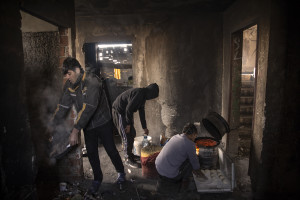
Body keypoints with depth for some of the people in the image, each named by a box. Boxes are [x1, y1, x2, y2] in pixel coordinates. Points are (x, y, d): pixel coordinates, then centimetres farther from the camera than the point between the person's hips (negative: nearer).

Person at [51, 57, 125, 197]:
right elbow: (63, 106, 0)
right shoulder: (69, 85, -4)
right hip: (87, 125, 6)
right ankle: (97, 179, 33)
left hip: (102, 122, -6)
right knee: (91, 153, 12)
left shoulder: (92, 82, -27)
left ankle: (121, 172, 32)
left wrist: (75, 130, -38)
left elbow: (88, 108, -35)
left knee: (110, 149, 6)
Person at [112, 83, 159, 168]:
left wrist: (144, 127, 20)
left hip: (125, 112, 10)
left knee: (132, 134, 15)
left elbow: (142, 112, 16)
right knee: (127, 136, -5)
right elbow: (129, 109, -26)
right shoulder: (139, 93, -23)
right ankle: (128, 159, 7)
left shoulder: (143, 95, 10)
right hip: (119, 111, -10)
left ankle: (129, 154, 30)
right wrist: (128, 124, -17)